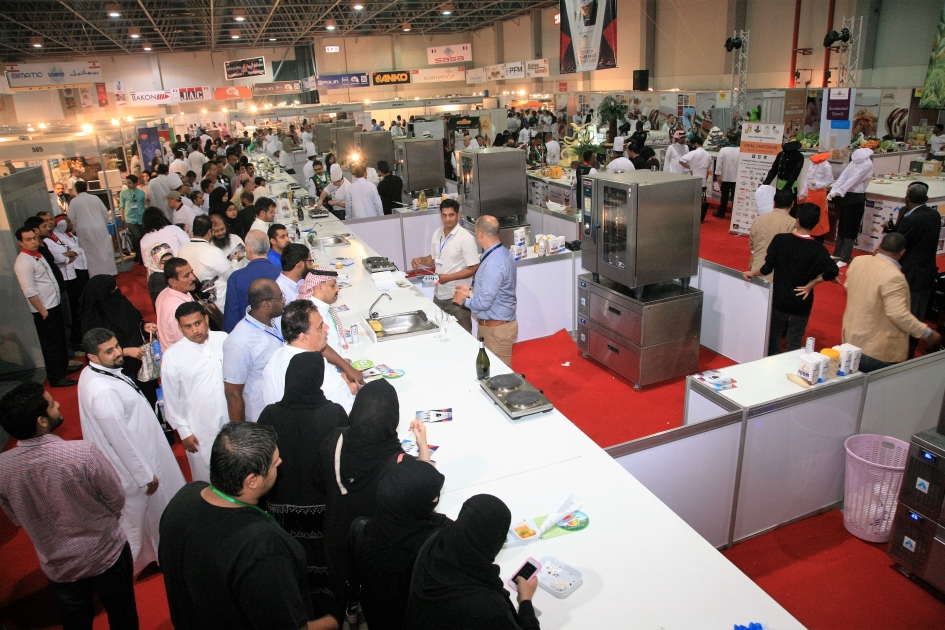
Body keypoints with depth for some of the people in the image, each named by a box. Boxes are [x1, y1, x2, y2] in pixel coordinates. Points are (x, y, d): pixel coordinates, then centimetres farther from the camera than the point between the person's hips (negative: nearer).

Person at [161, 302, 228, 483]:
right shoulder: (172, 357, -13)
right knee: (206, 477, 11)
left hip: (233, 419, 3)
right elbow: (171, 399, -4)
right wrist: (183, 432, -2)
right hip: (200, 430, -2)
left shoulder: (224, 340, -8)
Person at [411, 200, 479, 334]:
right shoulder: (437, 234, 5)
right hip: (439, 294, 7)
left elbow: (474, 269, -16)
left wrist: (449, 277, -24)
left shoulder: (465, 238, -15)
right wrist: (420, 260, -1)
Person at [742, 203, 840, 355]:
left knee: (774, 335, 18)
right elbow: (833, 270, -25)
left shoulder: (779, 239, -12)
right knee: (795, 340, 13)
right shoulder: (817, 248, -13)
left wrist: (752, 273, 5)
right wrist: (811, 283, -13)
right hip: (802, 302, 0)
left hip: (780, 298, 1)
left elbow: (767, 268, -13)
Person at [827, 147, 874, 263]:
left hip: (857, 198, -7)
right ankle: (837, 253, 28)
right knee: (842, 226, 15)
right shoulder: (853, 162, 7)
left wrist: (837, 192, -22)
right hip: (847, 196, 7)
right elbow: (843, 176, 0)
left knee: (850, 229, 0)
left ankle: (844, 258, 8)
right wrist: (832, 191, -12)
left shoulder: (867, 164, -14)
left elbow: (854, 180, -19)